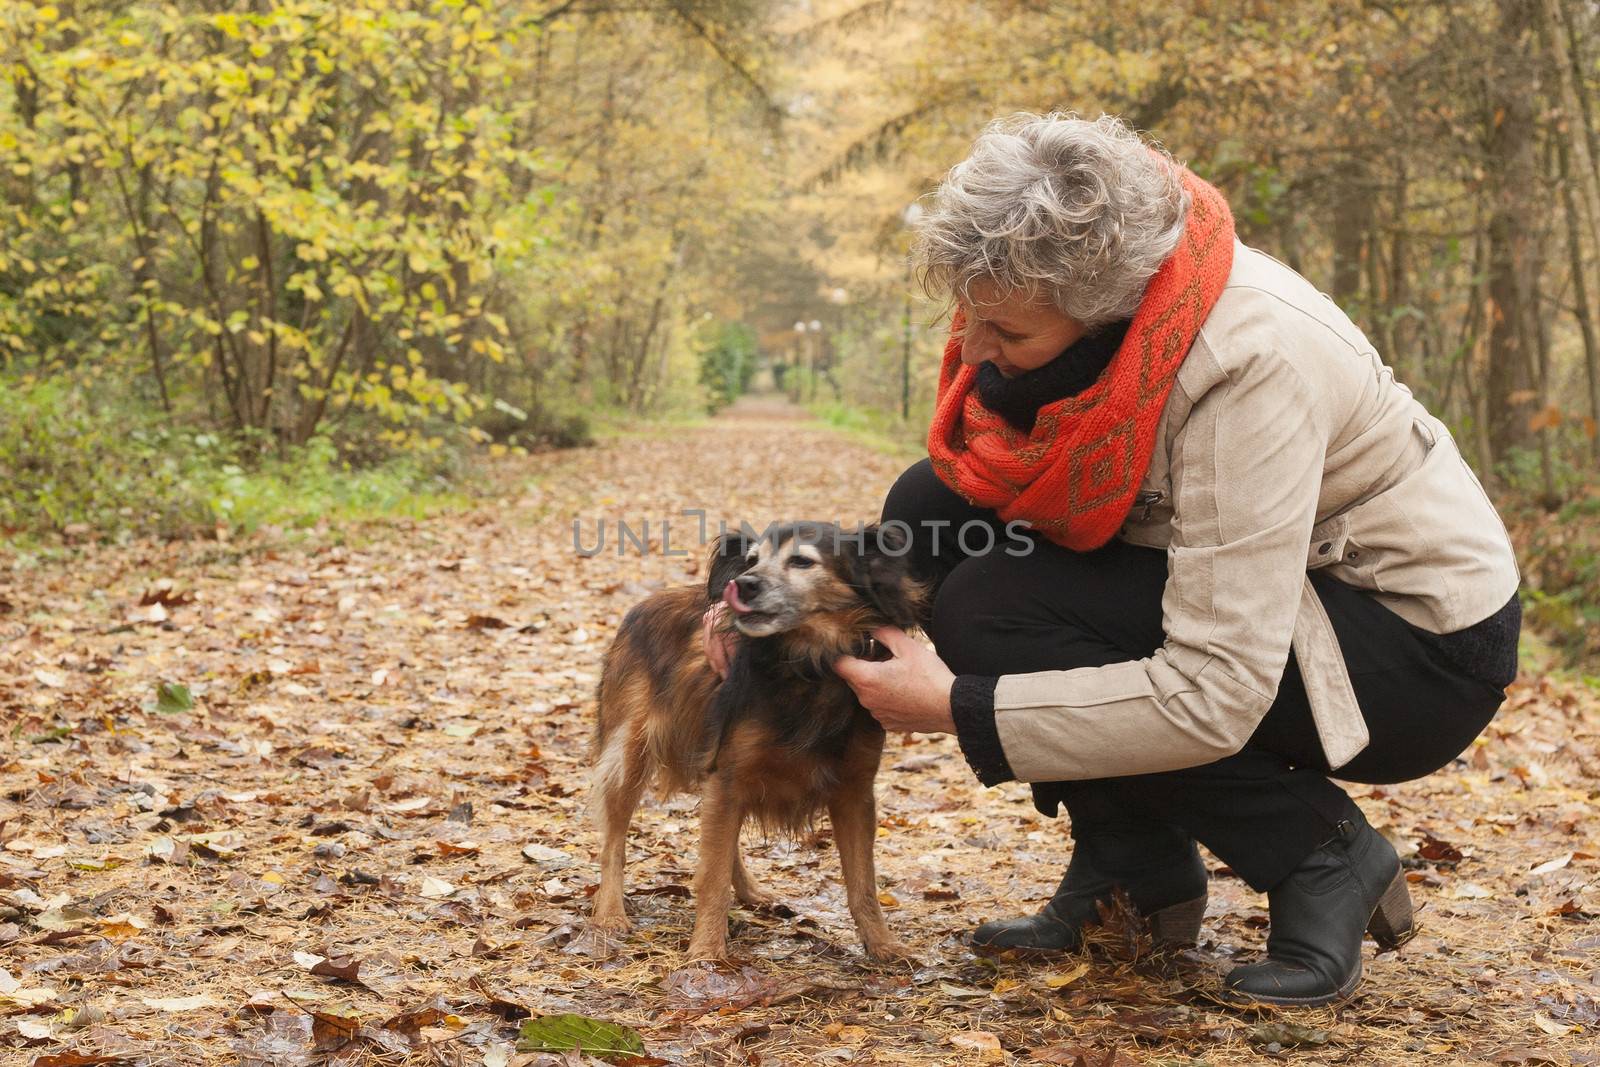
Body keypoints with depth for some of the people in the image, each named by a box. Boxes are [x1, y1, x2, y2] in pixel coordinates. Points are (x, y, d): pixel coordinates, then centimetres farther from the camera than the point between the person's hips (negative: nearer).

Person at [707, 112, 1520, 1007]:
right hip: (1237, 586, 8)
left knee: (999, 612, -24)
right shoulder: (1058, 296, -11)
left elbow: (1214, 698, -34)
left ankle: (1323, 857, -7)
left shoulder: (1250, 363, -33)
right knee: (930, 509, -7)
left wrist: (959, 709, -29)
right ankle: (1132, 866, 2)